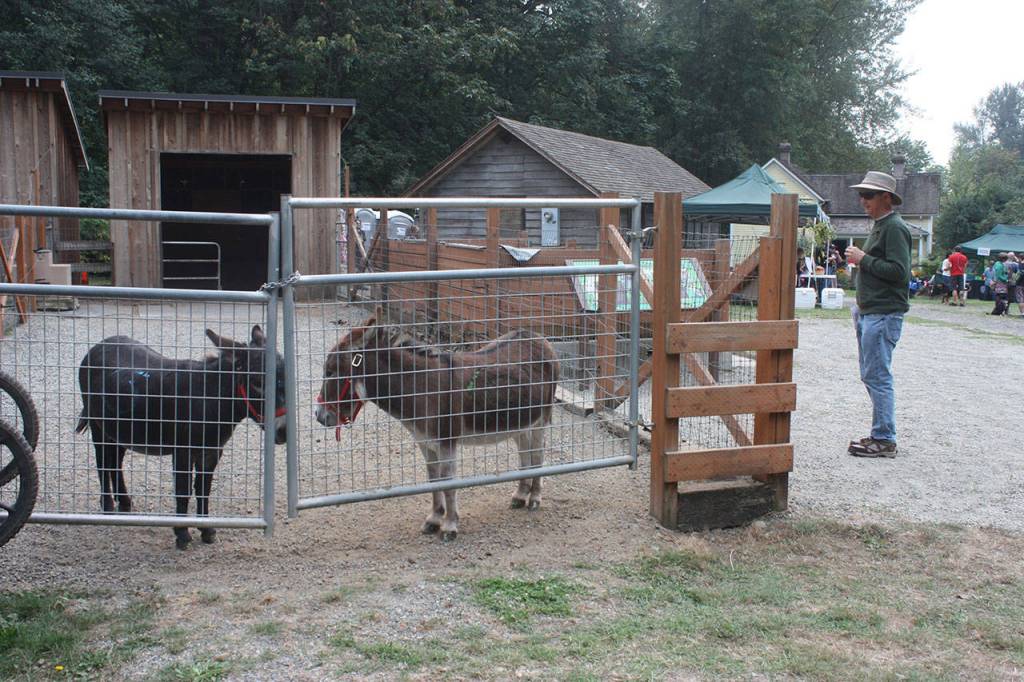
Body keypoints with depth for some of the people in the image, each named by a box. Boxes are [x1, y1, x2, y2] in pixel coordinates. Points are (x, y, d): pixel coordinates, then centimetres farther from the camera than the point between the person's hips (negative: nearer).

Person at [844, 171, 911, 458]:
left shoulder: (894, 228, -13)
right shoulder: (879, 226, 18)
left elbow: (899, 270, -22)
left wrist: (864, 259, -16)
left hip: (884, 314, -10)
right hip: (869, 313, 10)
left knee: (877, 376, -8)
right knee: (871, 376, 13)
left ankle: (884, 440, -3)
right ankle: (880, 434, 21)